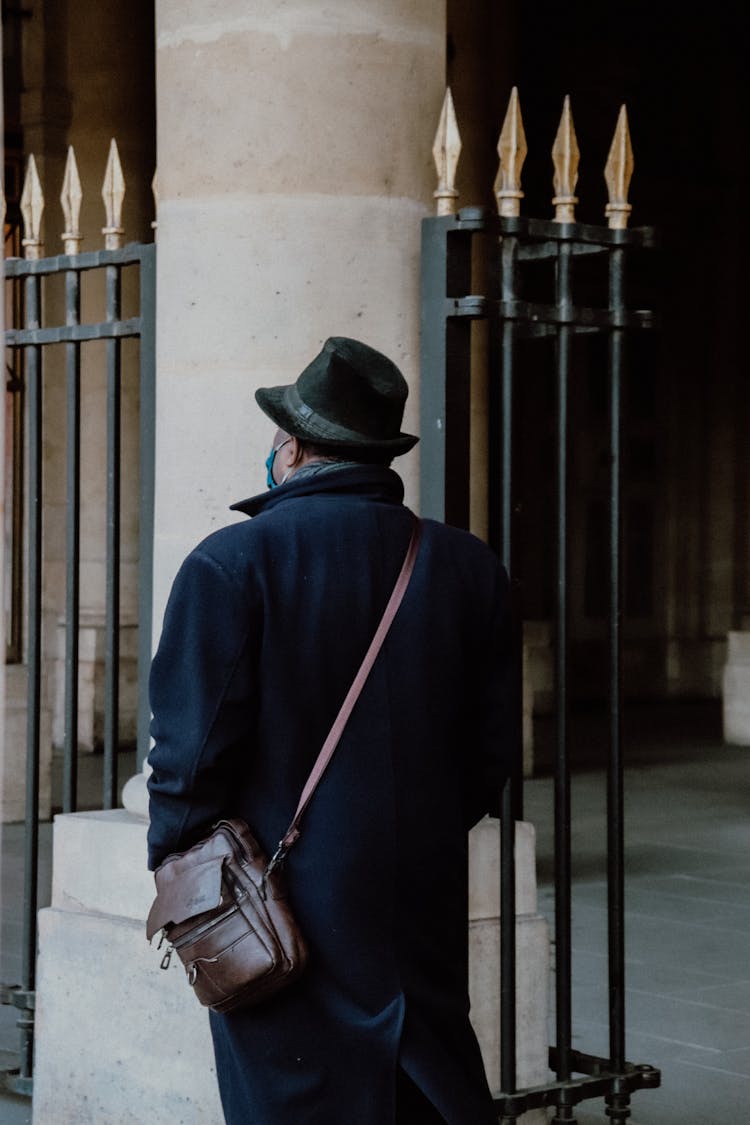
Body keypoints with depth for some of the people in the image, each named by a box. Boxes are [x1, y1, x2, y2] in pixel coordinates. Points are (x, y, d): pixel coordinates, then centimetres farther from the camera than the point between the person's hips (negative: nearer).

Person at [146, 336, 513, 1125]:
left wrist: (174, 857, 2)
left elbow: (194, 740, -13)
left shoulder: (231, 563, -10)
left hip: (285, 910, -4)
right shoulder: (468, 568, 4)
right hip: (425, 906, 4)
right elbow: (489, 745, 6)